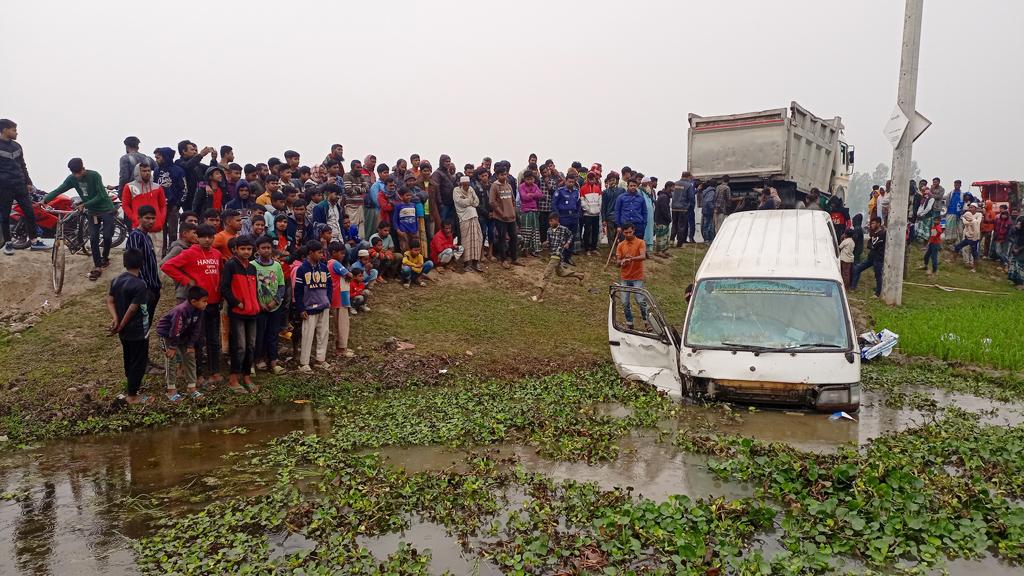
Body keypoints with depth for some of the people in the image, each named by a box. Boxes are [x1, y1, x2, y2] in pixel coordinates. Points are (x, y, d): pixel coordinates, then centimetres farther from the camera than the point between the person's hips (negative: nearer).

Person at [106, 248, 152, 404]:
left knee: (129, 360, 22)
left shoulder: (116, 281, 2)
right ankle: (132, 396, 10)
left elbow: (109, 301, -1)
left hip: (124, 332, 8)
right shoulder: (139, 284, -22)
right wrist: (120, 326, -10)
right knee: (138, 362, 4)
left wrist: (115, 318, -12)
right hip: (138, 331, -8)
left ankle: (131, 387, 37)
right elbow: (132, 309, -21)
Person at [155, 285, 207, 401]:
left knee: (190, 357, 4)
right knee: (172, 359, -9)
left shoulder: (199, 310, -16)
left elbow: (196, 328, -6)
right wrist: (172, 347, -21)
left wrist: (191, 345, -6)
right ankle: (171, 390, 2)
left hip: (183, 334, 7)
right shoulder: (181, 310, -37)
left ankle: (191, 387, 11)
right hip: (167, 332, -7)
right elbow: (175, 331, -30)